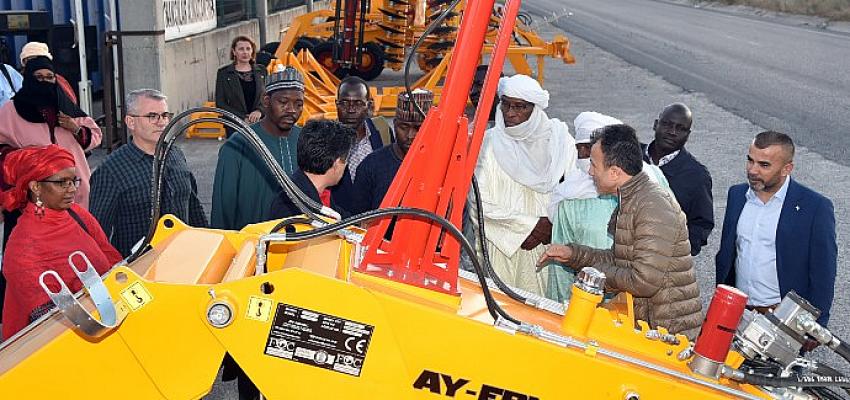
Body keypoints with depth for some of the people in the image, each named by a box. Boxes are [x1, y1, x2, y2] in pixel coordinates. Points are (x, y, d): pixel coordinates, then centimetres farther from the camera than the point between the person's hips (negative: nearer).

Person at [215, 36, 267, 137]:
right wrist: (243, 118, -9)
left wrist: (259, 111, -10)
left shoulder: (261, 71, 12)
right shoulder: (224, 73, 5)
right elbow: (220, 104, 2)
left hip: (260, 124, 2)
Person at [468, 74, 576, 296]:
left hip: (544, 246, 1)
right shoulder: (488, 142, -6)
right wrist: (529, 224, -9)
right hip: (500, 246, -1)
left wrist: (551, 228, -9)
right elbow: (479, 201, -8)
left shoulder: (559, 141, 0)